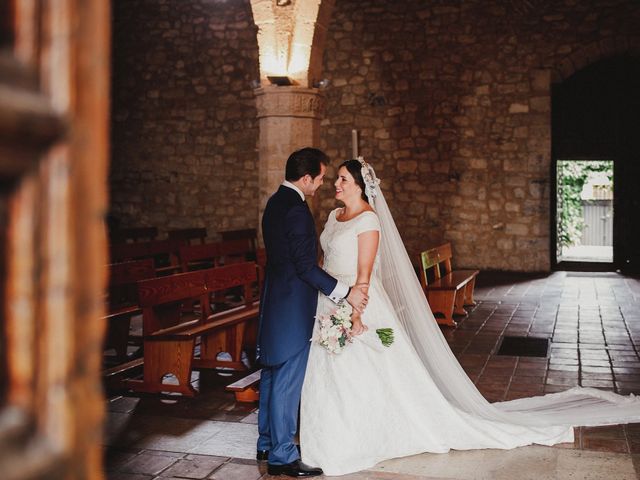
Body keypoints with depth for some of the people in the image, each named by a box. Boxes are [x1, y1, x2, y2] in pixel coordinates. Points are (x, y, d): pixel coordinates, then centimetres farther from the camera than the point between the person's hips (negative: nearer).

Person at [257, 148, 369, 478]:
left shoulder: (275, 202, 11)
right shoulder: (296, 209, -20)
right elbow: (306, 266, -22)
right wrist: (346, 292, -17)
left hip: (275, 302, 10)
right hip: (292, 309, -10)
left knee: (272, 375, 17)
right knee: (287, 382, -1)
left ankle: (267, 443, 30)